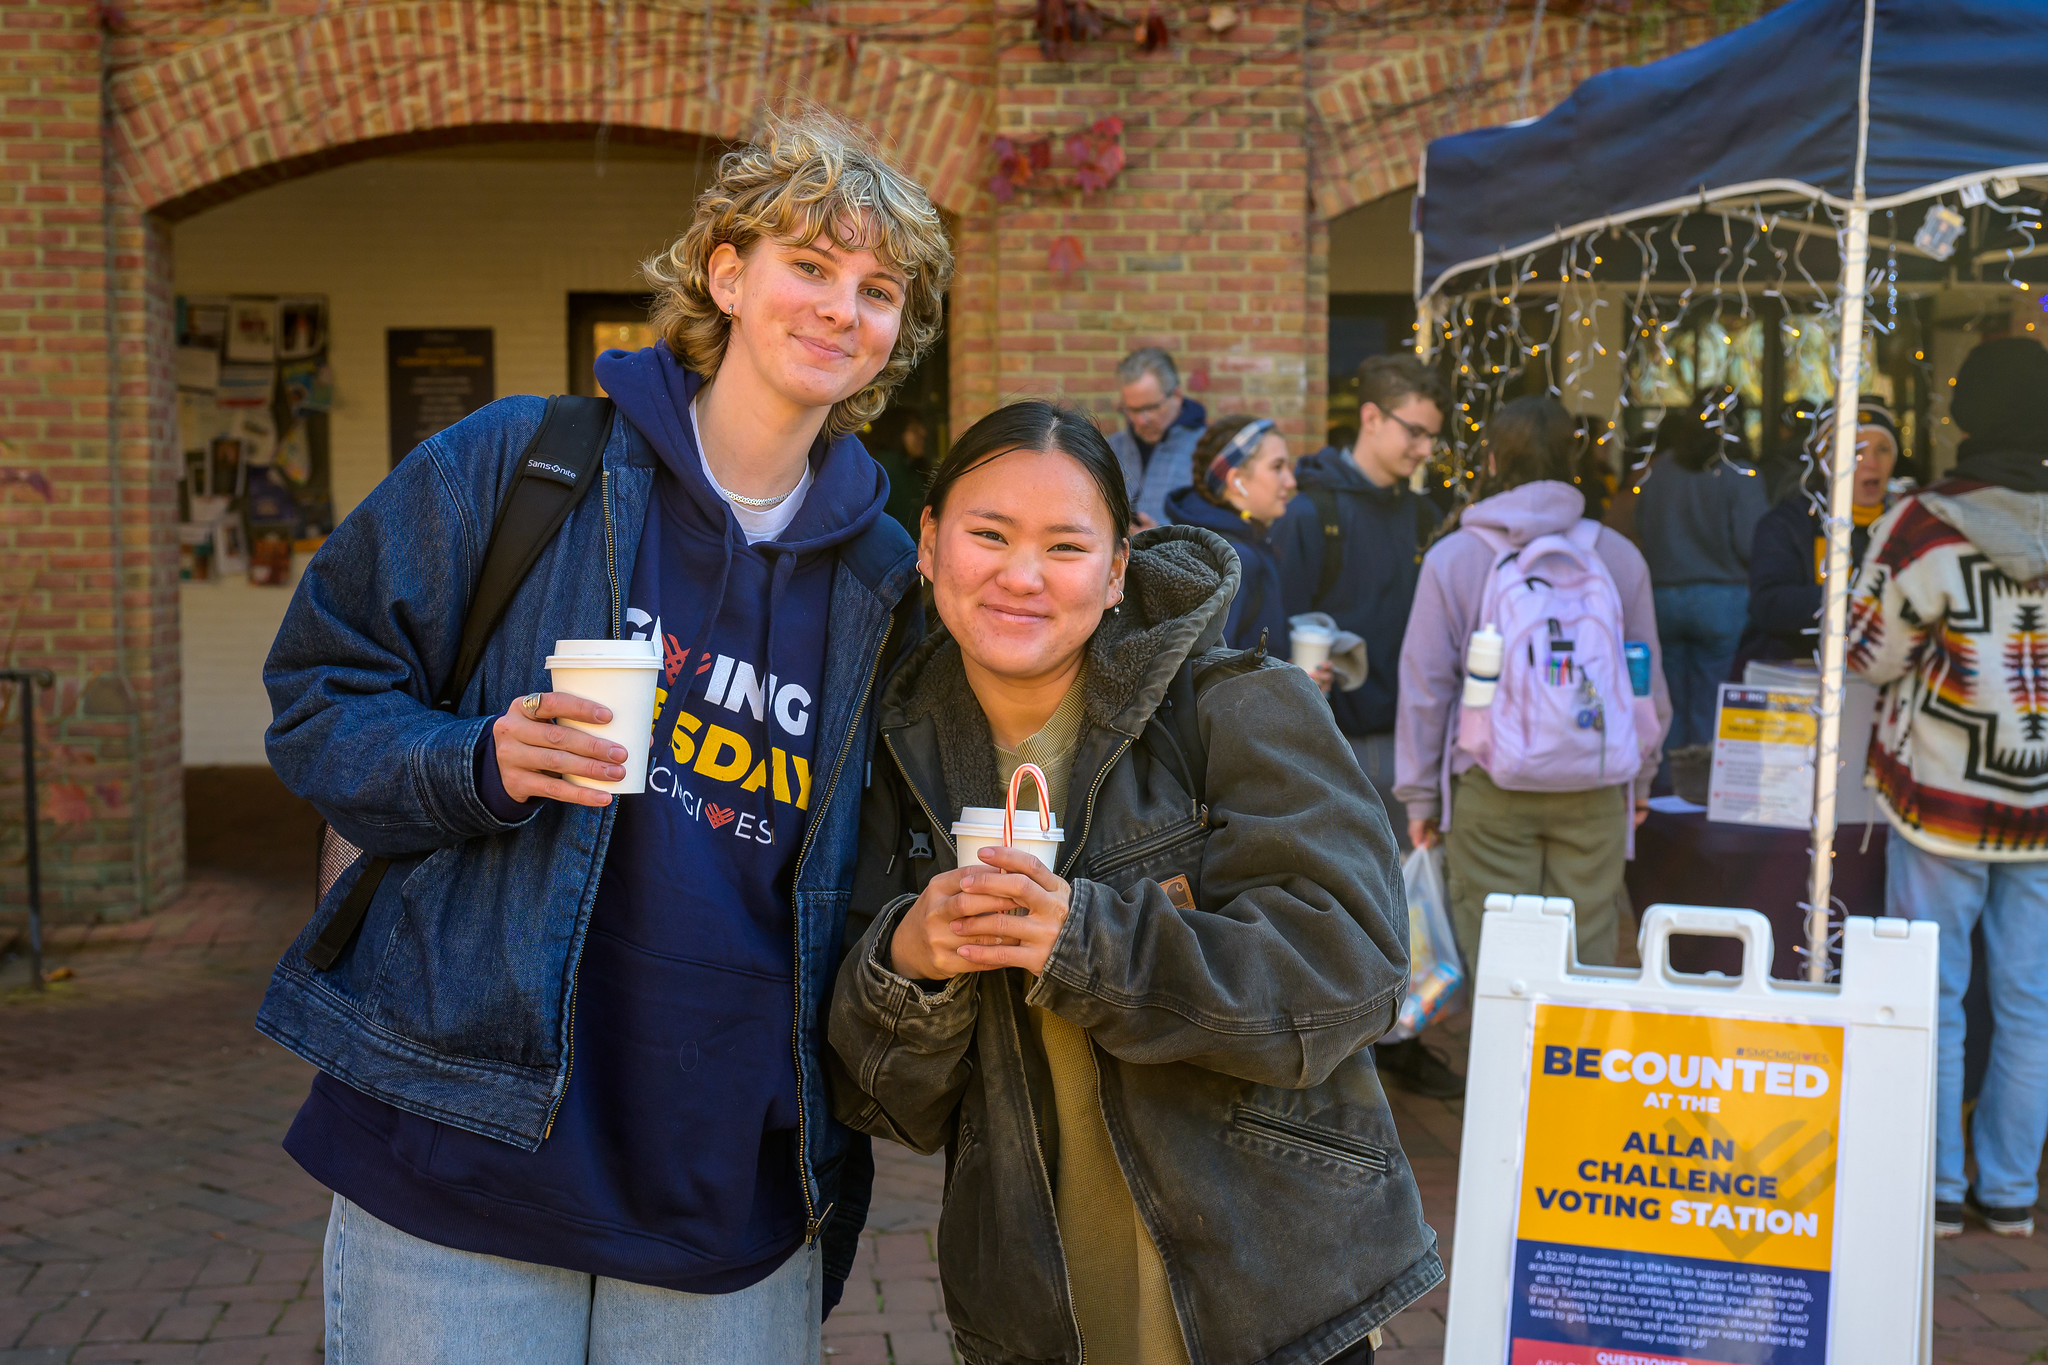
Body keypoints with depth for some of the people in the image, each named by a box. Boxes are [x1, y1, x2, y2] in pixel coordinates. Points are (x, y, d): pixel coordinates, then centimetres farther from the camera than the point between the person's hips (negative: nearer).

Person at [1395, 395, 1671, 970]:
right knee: (1588, 959, 9)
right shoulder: (1619, 556, 3)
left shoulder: (1451, 559, -3)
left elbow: (1425, 686, 0)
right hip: (1595, 793, 2)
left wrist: (1420, 795, 9)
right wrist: (1640, 779, 24)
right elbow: (1649, 682, 11)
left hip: (1489, 795, -2)